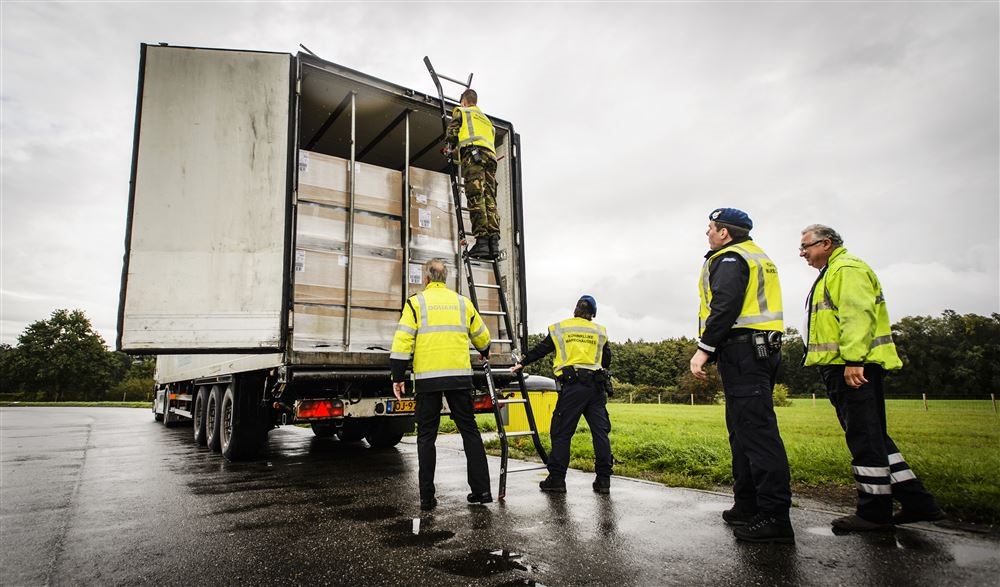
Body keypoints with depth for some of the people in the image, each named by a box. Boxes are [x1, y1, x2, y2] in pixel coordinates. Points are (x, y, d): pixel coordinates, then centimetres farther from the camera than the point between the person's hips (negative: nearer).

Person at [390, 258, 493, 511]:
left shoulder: (416, 302, 2)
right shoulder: (462, 302, 11)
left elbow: (402, 342, -7)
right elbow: (481, 337, 20)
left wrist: (398, 377, -1)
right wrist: (485, 353, 41)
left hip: (427, 378, -2)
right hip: (460, 376, 2)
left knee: (426, 436, 8)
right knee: (470, 431, 11)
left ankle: (427, 497, 10)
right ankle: (482, 490, 11)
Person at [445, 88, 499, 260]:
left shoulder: (461, 111, 20)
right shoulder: (486, 119, 38)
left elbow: (452, 131, 9)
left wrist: (451, 148, 28)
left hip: (473, 152, -6)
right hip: (490, 155, 6)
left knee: (476, 197, -17)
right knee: (489, 198, -5)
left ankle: (481, 241, -29)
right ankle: (493, 241, -18)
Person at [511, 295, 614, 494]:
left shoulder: (559, 328, 9)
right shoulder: (600, 331, 15)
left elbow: (540, 349, 12)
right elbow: (607, 361, 20)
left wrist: (522, 363, 23)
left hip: (572, 386, -3)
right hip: (596, 387, 3)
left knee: (561, 432, 2)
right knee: (600, 432, 7)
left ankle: (556, 479, 4)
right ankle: (603, 480, 9)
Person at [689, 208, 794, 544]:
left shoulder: (729, 259, -7)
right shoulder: (759, 258, 25)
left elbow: (724, 307, -21)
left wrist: (704, 349, -21)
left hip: (741, 350, -10)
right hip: (763, 350, 10)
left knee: (756, 431, -11)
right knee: (743, 428, 14)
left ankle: (775, 516, -10)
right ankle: (748, 507, 21)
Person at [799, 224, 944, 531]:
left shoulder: (847, 268, -8)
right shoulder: (833, 273, 25)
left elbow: (857, 315, -21)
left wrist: (853, 360, -27)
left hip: (853, 368, -11)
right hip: (844, 368, 11)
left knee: (865, 439, -4)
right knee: (873, 438, 14)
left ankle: (873, 512, 5)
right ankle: (917, 502, 20)